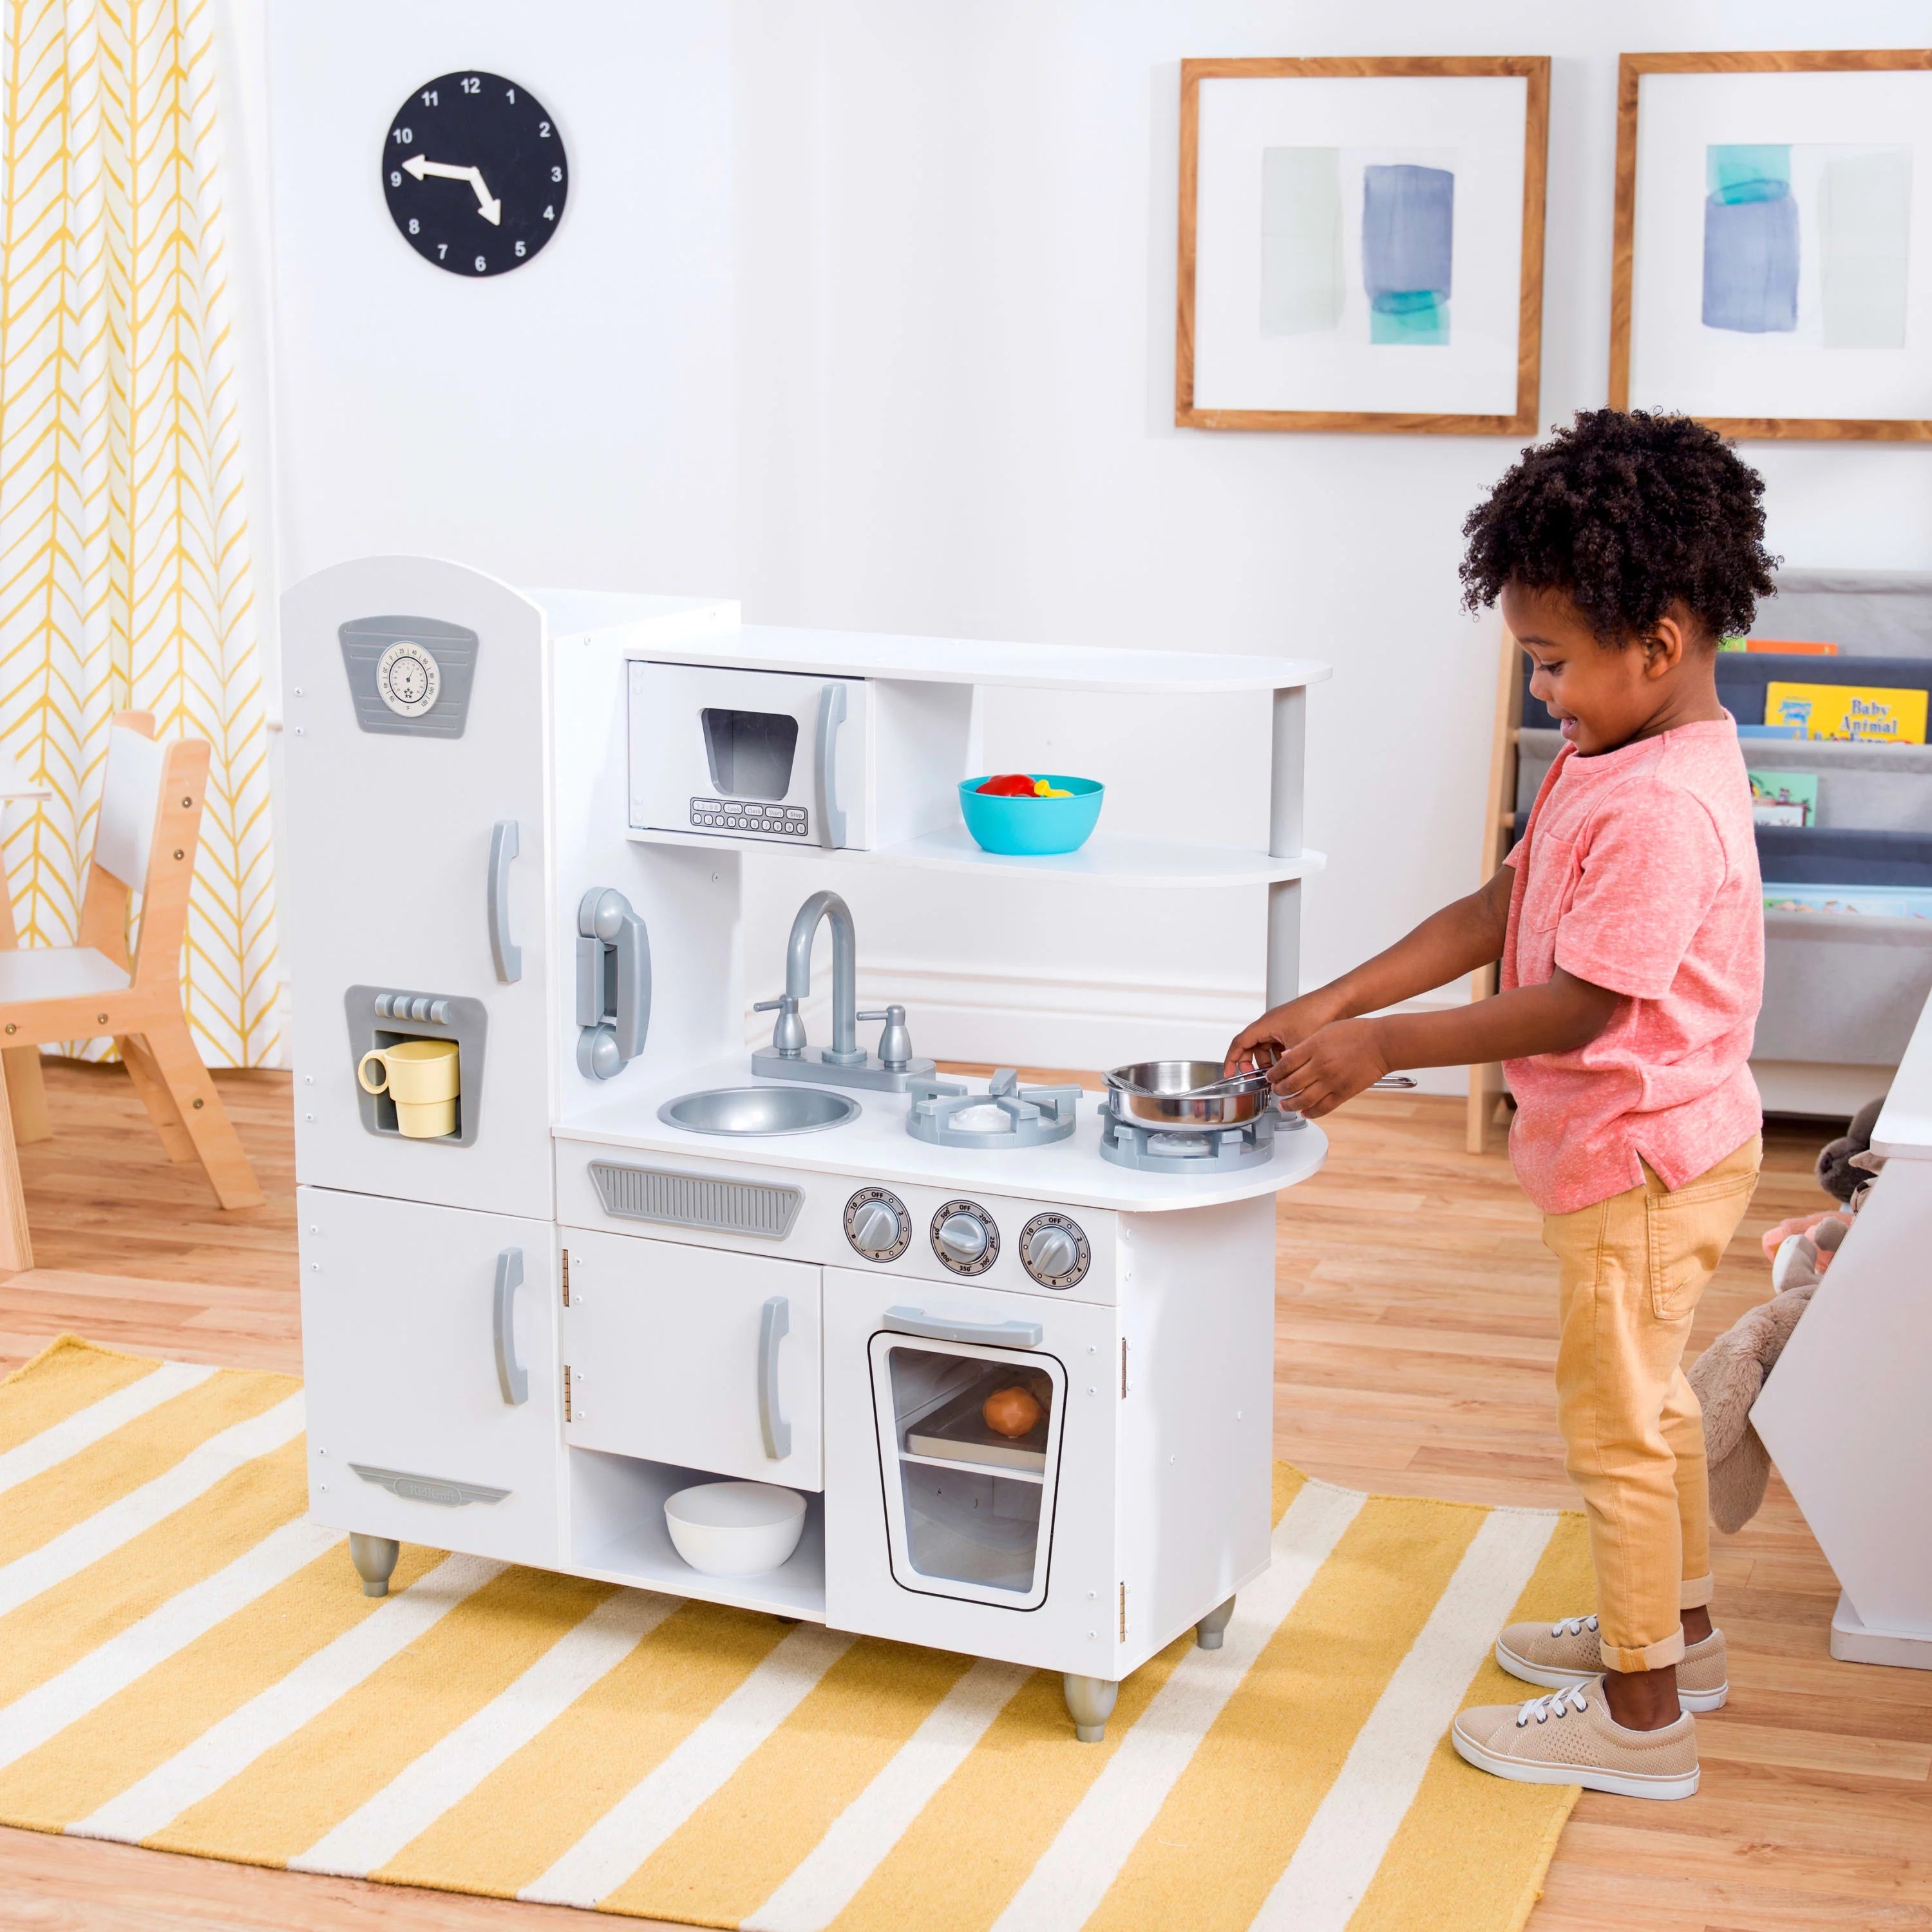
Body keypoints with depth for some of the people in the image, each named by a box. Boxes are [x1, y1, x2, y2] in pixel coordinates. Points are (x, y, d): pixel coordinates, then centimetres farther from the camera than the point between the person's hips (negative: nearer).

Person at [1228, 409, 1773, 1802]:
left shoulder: (1663, 808, -28)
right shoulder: (1611, 759, 4)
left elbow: (1577, 1008, -28)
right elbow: (1498, 913, 6)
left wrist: (1384, 1046, -22)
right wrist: (1333, 1003, -1)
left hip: (1642, 1158, -10)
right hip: (1652, 1149, 10)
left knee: (1614, 1423, 2)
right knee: (1649, 1400, 24)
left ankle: (1641, 1718, 16)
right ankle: (1679, 1630, 43)